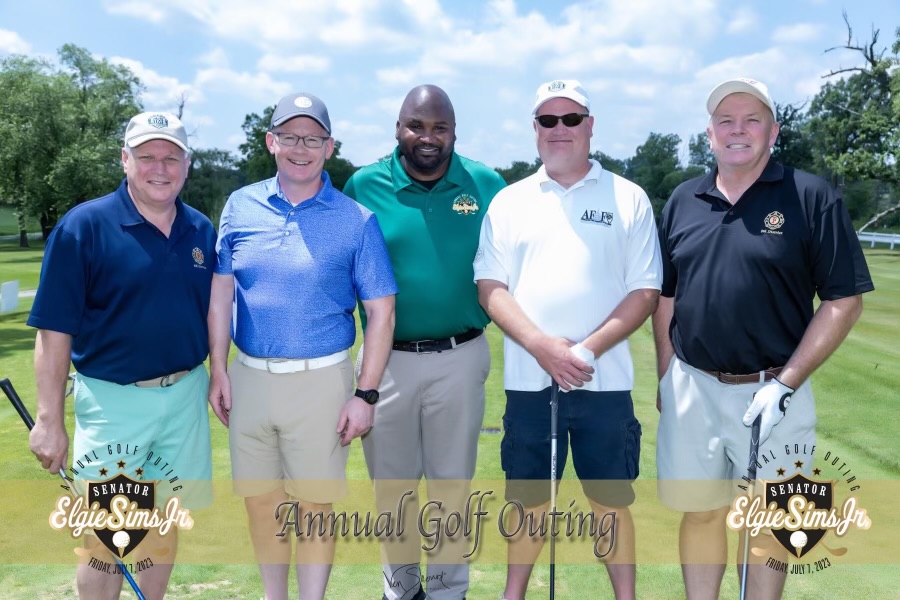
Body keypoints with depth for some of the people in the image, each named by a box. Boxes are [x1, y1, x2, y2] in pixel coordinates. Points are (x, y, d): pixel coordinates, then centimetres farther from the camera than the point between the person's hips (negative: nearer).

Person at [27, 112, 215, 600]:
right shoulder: (84, 225, -10)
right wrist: (50, 420, -11)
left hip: (186, 395, 4)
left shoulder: (202, 230, 4)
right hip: (115, 400, -4)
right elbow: (55, 329, -10)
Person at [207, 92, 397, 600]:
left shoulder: (357, 220, -5)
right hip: (249, 377, 3)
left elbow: (381, 311, -5)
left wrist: (365, 394, -9)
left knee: (315, 504, 7)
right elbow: (220, 292, 8)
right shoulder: (241, 206, 4)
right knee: (260, 500, 15)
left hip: (321, 381, -3)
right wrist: (218, 372, 3)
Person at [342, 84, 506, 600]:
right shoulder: (364, 185, -3)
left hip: (460, 358, -1)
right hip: (386, 359, 1)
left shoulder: (487, 184, -4)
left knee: (452, 485, 14)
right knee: (391, 484, 16)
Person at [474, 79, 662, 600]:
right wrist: (542, 346, -14)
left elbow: (646, 291, -1)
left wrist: (589, 348, -14)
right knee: (527, 500, 14)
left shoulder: (628, 198, 3)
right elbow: (490, 286, 0)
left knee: (612, 502, 10)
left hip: (605, 381, -1)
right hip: (527, 380, 1)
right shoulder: (509, 200, 7)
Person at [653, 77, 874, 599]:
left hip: (770, 391, -3)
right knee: (700, 512, 15)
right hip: (691, 388, 4)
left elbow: (844, 301, -8)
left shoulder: (812, 197, -6)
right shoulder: (683, 201, 7)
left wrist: (786, 383, -15)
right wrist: (666, 376, 7)